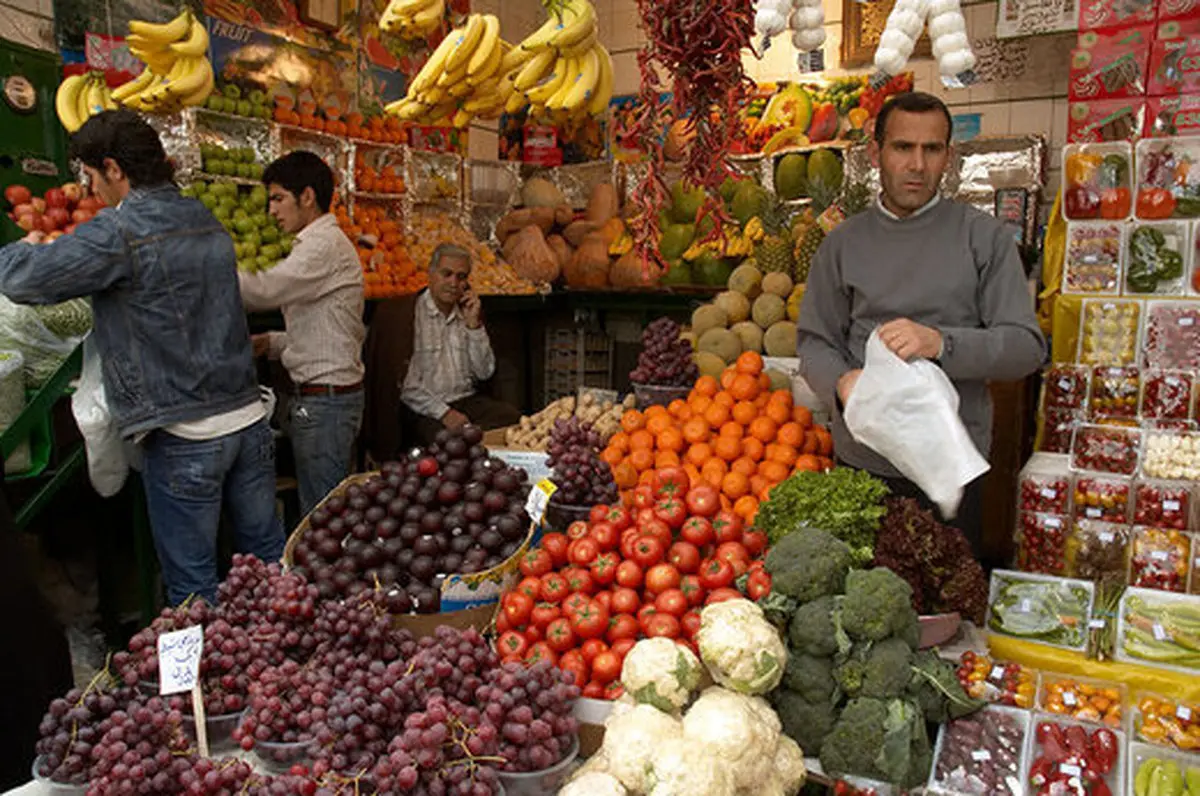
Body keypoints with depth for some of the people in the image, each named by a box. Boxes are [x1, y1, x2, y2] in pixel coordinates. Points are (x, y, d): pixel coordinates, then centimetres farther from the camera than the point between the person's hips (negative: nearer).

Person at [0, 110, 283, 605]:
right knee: (267, 555, 16)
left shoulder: (120, 231, -12)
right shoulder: (208, 223, 12)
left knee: (192, 584, 7)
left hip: (185, 437, -7)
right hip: (248, 418, 7)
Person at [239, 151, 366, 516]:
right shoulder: (322, 242, 19)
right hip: (315, 397, 10)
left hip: (325, 400, -10)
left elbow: (264, 290, -25)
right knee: (316, 509, 13)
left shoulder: (325, 245, -14)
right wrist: (273, 342, 10)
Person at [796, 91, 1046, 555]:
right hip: (861, 461, 1)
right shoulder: (842, 244, 7)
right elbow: (814, 342, 6)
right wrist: (841, 381, -16)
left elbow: (1027, 346, -4)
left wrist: (941, 343, -21)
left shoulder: (985, 237, 1)